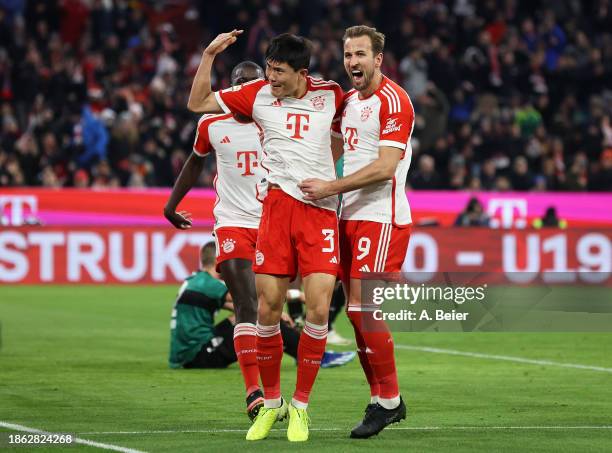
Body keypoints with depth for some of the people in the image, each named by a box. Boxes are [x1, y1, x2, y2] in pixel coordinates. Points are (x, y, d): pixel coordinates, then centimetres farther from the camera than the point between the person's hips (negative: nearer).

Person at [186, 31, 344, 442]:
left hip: (321, 210, -1)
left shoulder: (329, 94, 6)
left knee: (318, 308, -10)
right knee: (268, 308, -2)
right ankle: (271, 402, 16)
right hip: (278, 204, 1)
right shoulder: (258, 94, 7)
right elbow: (198, 103, 12)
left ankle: (301, 405, 5)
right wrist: (209, 55, 4)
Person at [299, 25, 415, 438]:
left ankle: (388, 400, -2)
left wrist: (330, 188, -19)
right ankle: (383, 399, 13)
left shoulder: (393, 101, -11)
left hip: (381, 218, -8)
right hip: (350, 218, 8)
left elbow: (385, 167, -19)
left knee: (364, 310, -11)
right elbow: (333, 146, 31)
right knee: (358, 313, 6)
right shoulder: (348, 100, 15)